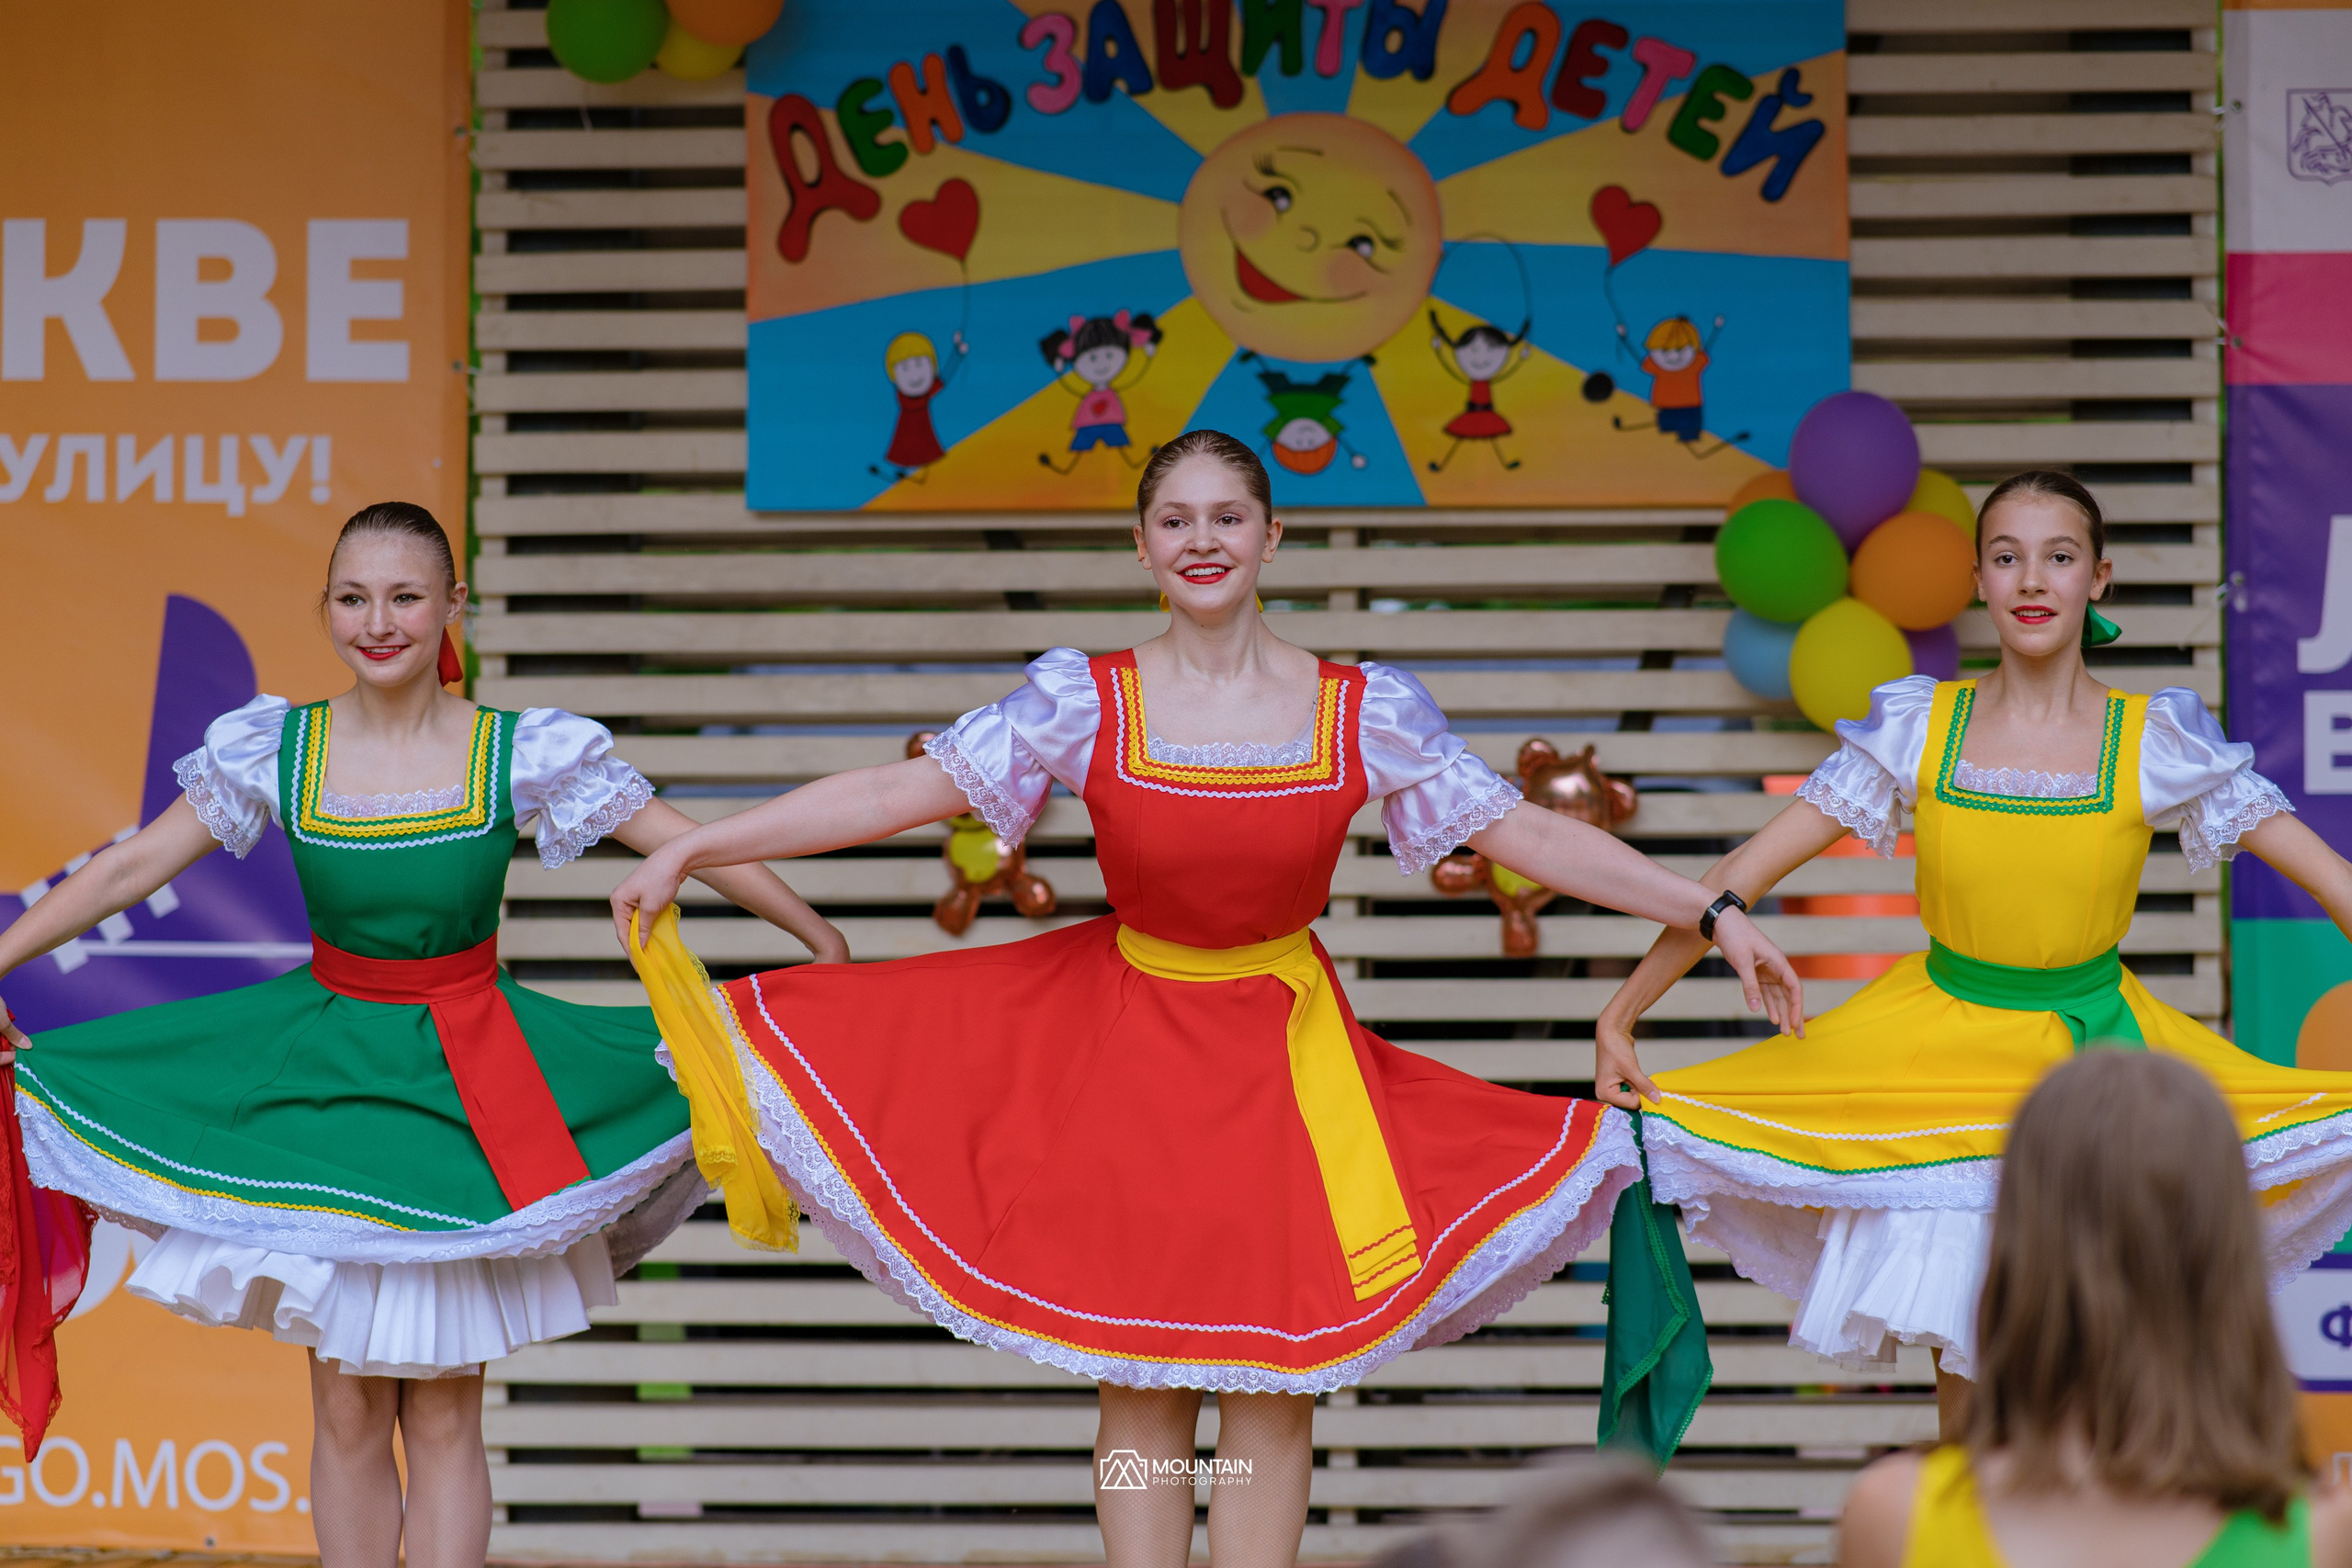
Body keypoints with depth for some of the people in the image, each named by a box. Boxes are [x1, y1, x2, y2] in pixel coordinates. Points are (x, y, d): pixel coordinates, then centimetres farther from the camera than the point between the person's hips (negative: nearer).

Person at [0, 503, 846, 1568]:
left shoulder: (522, 754, -7)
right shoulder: (275, 750, -3)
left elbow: (698, 850, -2)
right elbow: (127, 872, 4)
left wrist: (825, 946, 0)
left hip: (468, 1089, -1)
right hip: (319, 1072, 1)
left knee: (444, 1411, 1)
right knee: (346, 1409, 4)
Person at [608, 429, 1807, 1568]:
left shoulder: (1367, 712, -7)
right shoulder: (1083, 701, -9)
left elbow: (1525, 834, -5)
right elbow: (899, 794, -10)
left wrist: (1712, 915, -9)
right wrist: (688, 852, -14)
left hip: (1289, 1051, 1)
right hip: (1126, 1043, -1)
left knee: (1275, 1380, 1)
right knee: (1141, 1385, 2)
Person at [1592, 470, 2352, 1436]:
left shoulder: (2158, 745, -7)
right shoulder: (1916, 730, -5)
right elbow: (1741, 877, -4)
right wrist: (1620, 1016, -7)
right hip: (1942, 1053, 1)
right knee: (1964, 1376, 1)